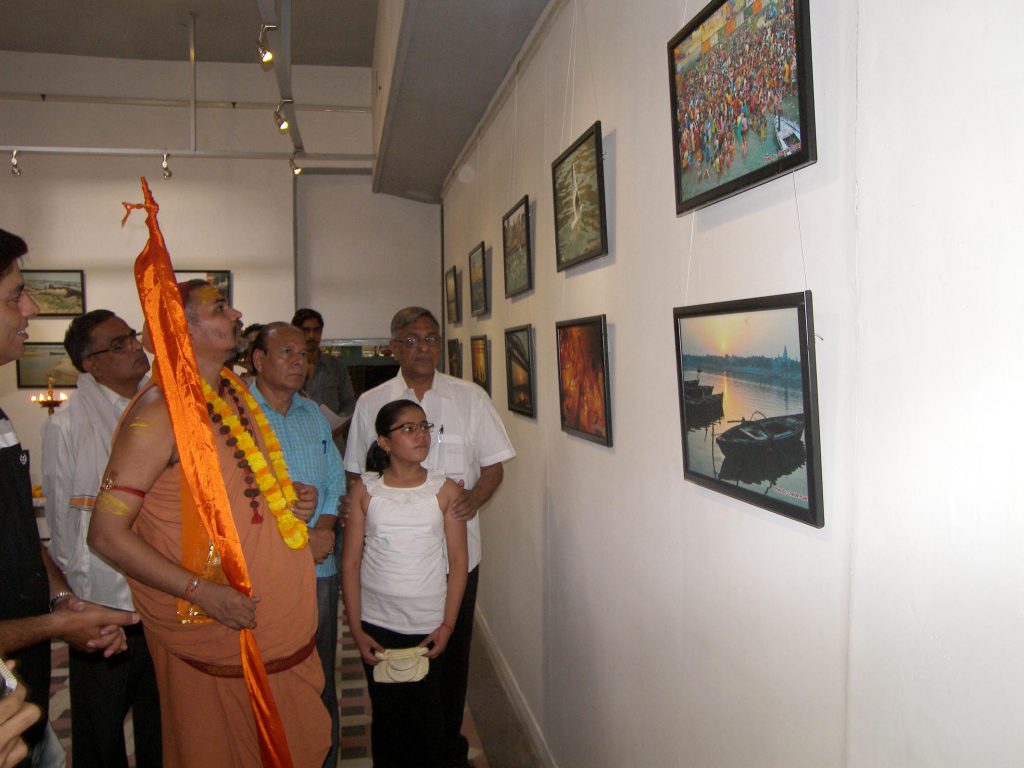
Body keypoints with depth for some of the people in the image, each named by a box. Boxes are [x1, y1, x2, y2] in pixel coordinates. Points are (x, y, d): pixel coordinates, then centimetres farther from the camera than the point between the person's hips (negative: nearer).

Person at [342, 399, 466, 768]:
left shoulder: (445, 491, -5)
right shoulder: (365, 490, -4)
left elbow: (458, 561, -3)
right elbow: (350, 562, -2)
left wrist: (447, 625, -7)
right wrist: (356, 629, -4)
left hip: (429, 626, 0)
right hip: (377, 625, 1)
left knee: (428, 717, 8)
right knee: (387, 714, 13)